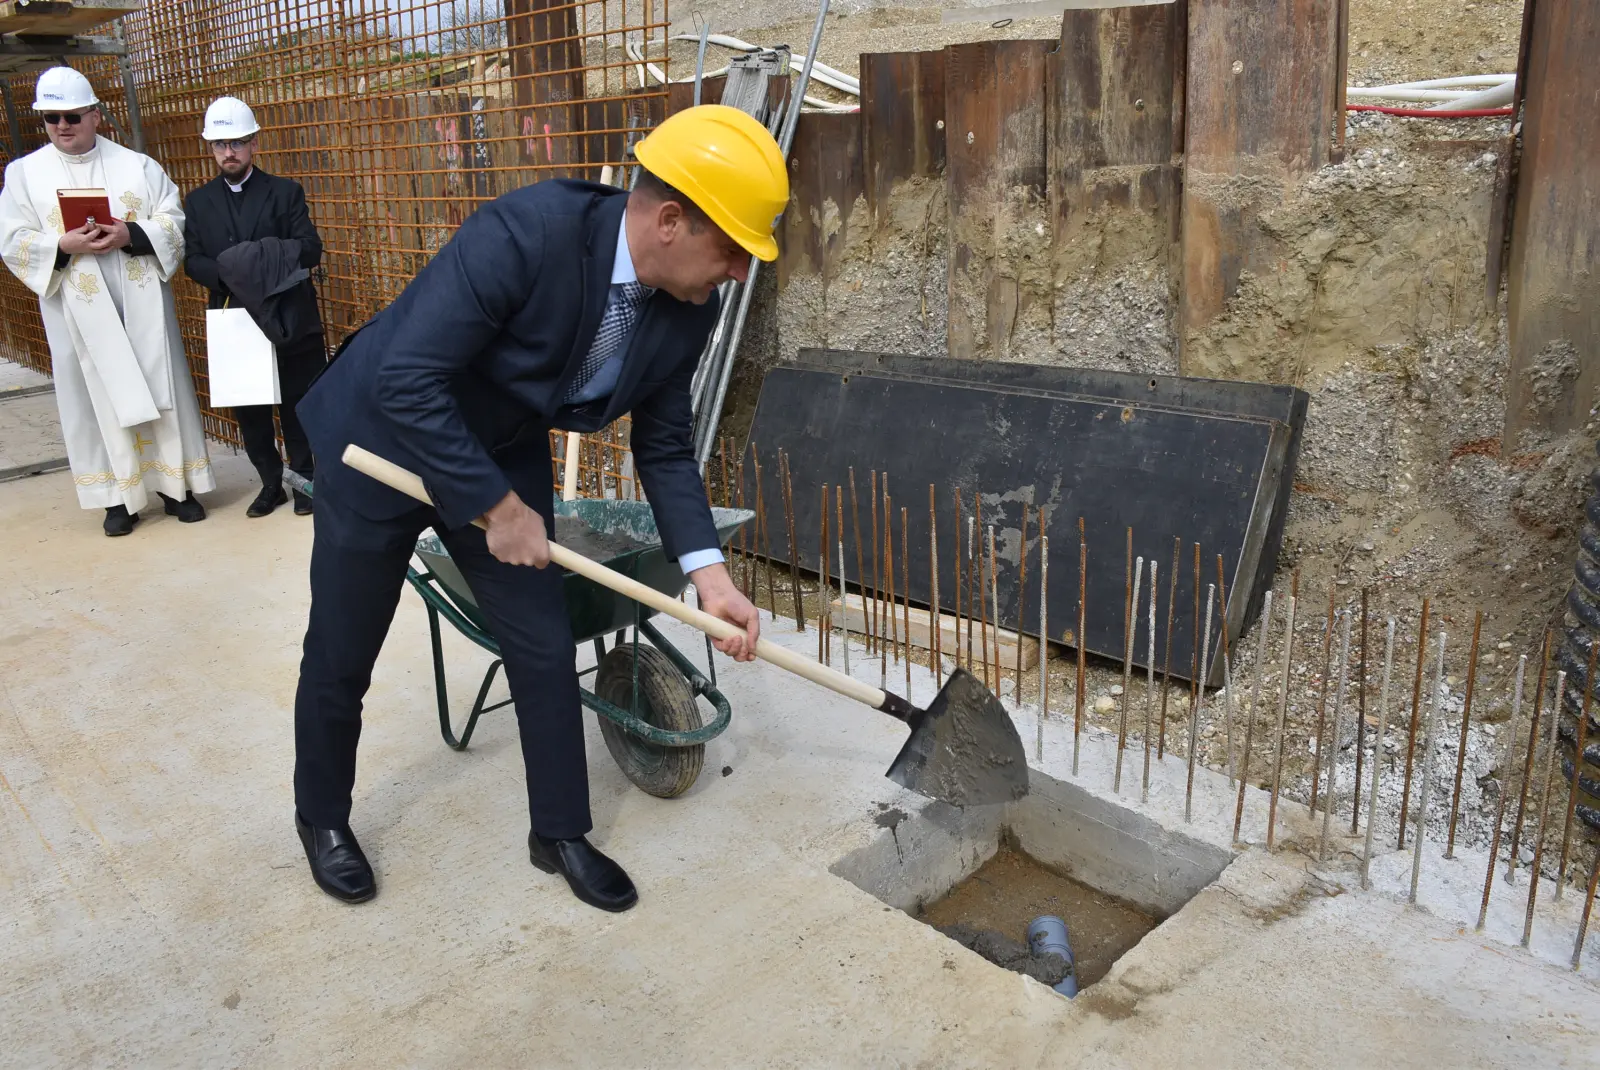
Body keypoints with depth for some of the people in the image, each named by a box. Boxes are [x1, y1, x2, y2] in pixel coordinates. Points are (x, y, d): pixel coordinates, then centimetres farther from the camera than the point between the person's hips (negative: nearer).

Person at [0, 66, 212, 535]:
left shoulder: (137, 165, 5)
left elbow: (174, 222, 0)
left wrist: (130, 235, -18)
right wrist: (64, 245, -17)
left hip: (142, 304, 0)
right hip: (77, 311, 0)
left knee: (160, 388, 4)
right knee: (96, 395, 4)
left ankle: (176, 484, 14)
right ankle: (118, 496, 12)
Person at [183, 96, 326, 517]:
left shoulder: (286, 191, 3)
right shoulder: (198, 202, 10)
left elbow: (310, 249, -6)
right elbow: (192, 262, 2)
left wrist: (266, 257, -23)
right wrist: (229, 274, -18)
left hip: (291, 319, -2)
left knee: (299, 405, 4)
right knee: (248, 410, 7)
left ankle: (305, 481, 16)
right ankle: (270, 484, 20)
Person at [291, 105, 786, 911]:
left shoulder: (686, 310, -14)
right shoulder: (525, 233, -35)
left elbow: (664, 446, -4)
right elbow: (406, 382, -34)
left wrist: (707, 571, -14)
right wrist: (498, 507, -27)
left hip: (504, 455, 5)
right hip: (382, 440, -5)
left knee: (544, 649, 4)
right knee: (340, 657, 10)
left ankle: (560, 831, 25)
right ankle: (321, 816, 37)